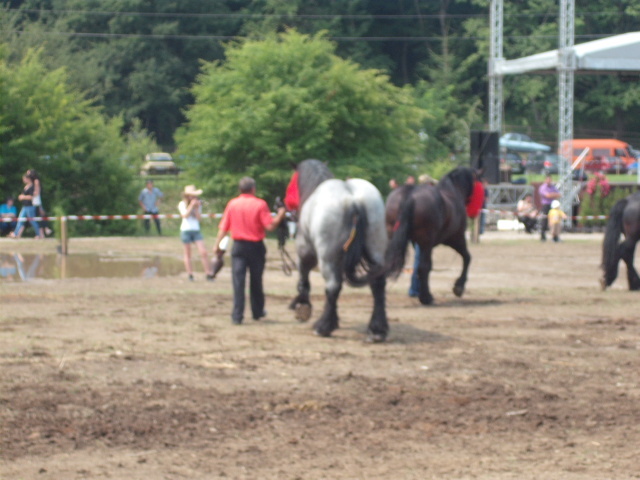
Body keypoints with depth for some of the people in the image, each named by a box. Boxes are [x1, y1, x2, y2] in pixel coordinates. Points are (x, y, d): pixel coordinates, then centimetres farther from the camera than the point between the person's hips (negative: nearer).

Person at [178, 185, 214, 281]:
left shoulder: (198, 204, 11)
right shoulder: (182, 204, 2)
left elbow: (198, 218, 3)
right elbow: (185, 215, -12)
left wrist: (196, 208, -8)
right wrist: (191, 205, -15)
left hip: (196, 230, 3)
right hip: (186, 230, -3)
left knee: (203, 252, -7)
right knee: (188, 254, 1)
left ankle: (209, 274, -5)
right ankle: (190, 275, 4)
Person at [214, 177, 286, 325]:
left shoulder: (232, 204, 0)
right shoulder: (260, 204, -7)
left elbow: (223, 228, 0)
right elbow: (269, 226, -13)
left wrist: (217, 244, 8)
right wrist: (280, 215, 2)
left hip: (238, 246, 1)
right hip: (256, 246, -1)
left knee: (238, 281, -2)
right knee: (256, 281, 13)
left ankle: (237, 316, -8)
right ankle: (258, 312, 26)